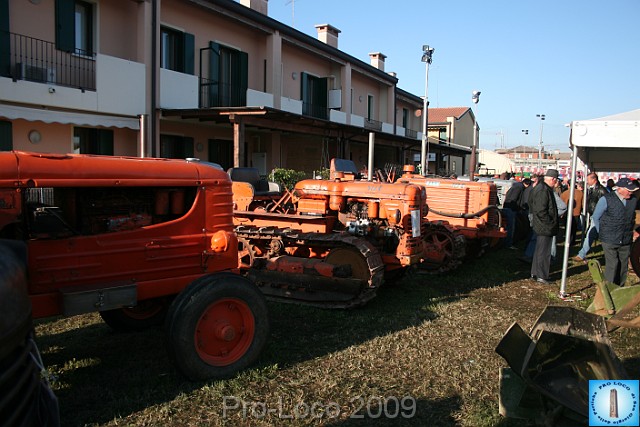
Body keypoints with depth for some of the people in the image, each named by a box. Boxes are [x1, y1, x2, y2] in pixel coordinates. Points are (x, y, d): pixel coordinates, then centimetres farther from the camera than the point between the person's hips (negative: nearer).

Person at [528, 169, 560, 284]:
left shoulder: (539, 188, 12)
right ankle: (541, 276, 7)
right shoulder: (543, 191, -20)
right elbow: (541, 211, -26)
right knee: (544, 252, -2)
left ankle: (535, 273, 27)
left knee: (539, 250, 18)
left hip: (542, 226, 11)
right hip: (545, 227, -11)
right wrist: (551, 224, -18)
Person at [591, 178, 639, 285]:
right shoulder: (606, 199, -9)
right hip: (610, 240, -4)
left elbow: (633, 217, 20)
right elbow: (596, 217, 1)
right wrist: (603, 233, 3)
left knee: (623, 265, 10)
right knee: (612, 264, -7)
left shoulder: (633, 200, 3)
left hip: (626, 241, 5)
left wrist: (630, 231, 15)